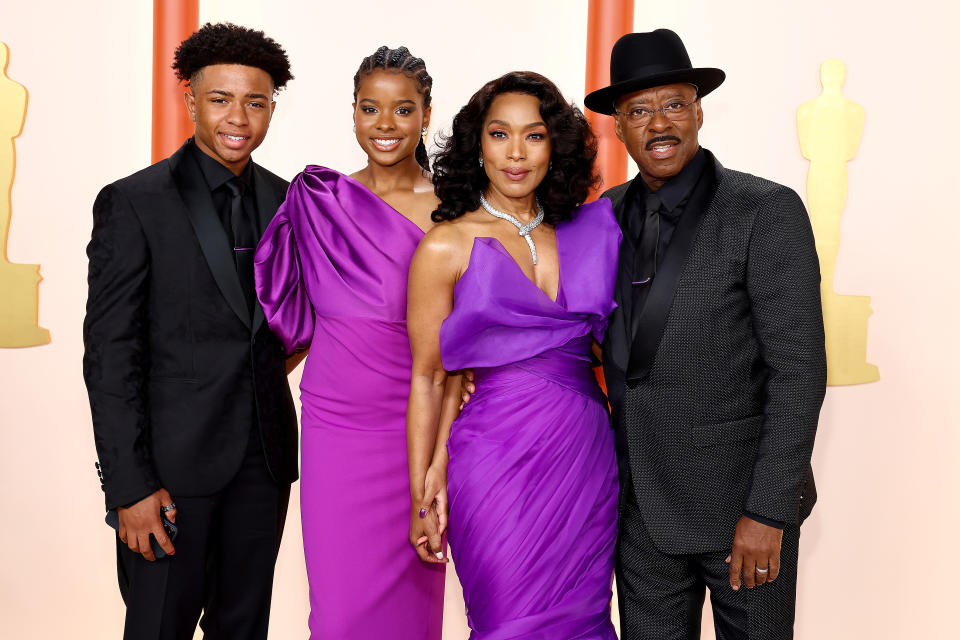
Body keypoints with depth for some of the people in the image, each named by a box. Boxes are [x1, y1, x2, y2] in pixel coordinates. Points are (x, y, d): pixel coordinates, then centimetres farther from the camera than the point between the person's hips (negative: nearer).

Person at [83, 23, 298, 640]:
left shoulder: (286, 201, 7)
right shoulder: (133, 202, -7)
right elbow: (109, 353, -10)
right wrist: (130, 486, -14)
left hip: (263, 457, 5)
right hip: (173, 461, -4)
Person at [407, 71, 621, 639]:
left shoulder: (590, 232, 9)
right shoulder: (447, 245, -2)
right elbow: (428, 378, 0)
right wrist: (423, 497, -1)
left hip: (588, 457, 4)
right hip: (499, 458, -4)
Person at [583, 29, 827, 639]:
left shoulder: (766, 210, -13)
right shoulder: (609, 214, 4)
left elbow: (799, 369, -16)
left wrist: (768, 511, -18)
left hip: (744, 498, -4)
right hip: (643, 500, 5)